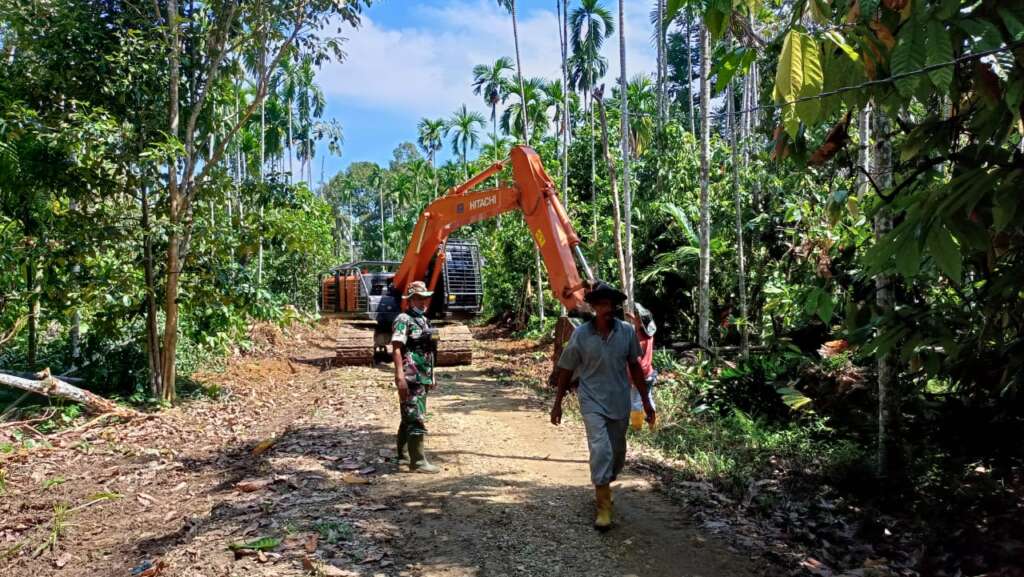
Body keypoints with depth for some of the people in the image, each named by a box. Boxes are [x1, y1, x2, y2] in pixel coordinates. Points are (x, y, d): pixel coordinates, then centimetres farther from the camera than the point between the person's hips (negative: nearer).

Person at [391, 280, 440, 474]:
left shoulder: (423, 320, 16)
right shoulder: (403, 320, -11)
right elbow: (396, 349, -18)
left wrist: (431, 376, 22)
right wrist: (400, 377, -26)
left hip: (423, 378, 9)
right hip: (410, 378, -9)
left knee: (409, 419, 18)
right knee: (417, 420, -8)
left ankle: (402, 456, 30)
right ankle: (418, 461, -4)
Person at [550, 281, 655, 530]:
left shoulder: (627, 331, -6)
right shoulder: (580, 335, -12)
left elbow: (634, 366, 6)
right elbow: (566, 370, -1)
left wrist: (645, 400, 8)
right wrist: (557, 404, 4)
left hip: (620, 402, 3)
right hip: (593, 402, -3)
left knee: (617, 453, 15)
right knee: (601, 450, -16)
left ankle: (603, 488, 42)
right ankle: (604, 506, -2)